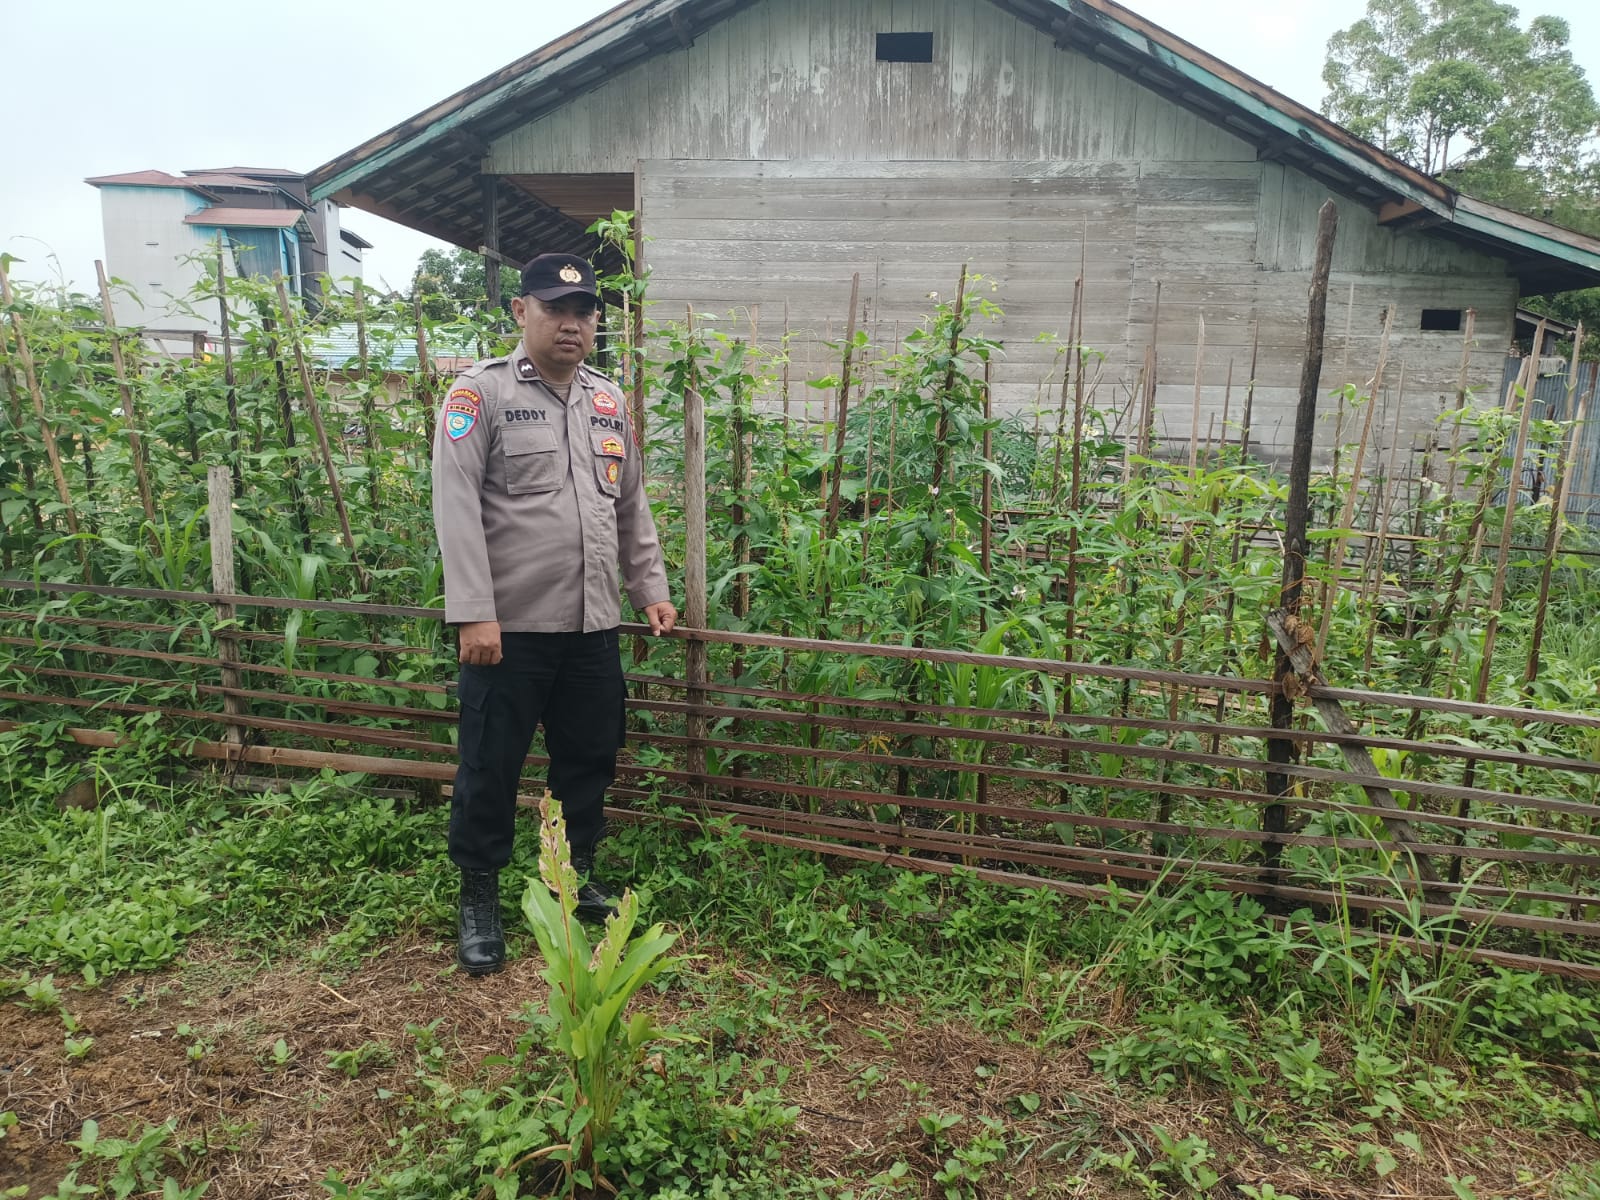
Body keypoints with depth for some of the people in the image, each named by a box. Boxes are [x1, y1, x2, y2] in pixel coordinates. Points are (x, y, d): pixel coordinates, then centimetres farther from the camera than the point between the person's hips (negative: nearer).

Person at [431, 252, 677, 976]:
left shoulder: (609, 401, 14)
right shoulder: (482, 393, -5)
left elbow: (632, 506, 20)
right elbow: (456, 507, -13)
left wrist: (650, 589, 15)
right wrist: (474, 614, -19)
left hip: (593, 625, 6)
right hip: (509, 625, -5)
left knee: (590, 759, 15)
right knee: (490, 768, 6)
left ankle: (577, 875, 34)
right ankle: (479, 898, 23)